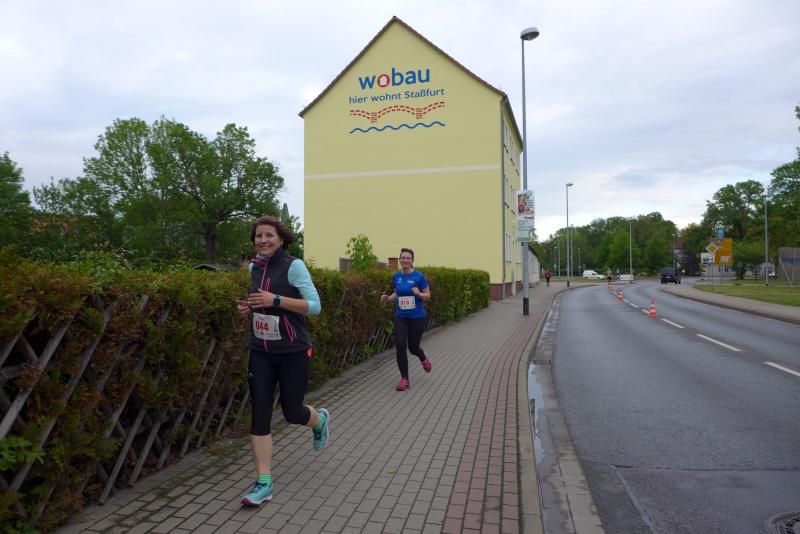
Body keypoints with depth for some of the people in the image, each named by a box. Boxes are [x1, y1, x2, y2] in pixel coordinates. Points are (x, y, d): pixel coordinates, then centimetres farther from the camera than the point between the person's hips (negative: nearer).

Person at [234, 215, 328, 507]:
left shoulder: (294, 265, -11)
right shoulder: (254, 267, 7)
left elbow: (314, 305, -16)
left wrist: (275, 300, -25)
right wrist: (249, 309, 1)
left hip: (293, 352, -4)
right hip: (260, 352, 5)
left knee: (292, 412, 7)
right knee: (259, 414, -3)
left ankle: (320, 420, 43)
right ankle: (264, 483, 5)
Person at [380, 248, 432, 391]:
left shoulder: (419, 276, -10)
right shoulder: (396, 276, 3)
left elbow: (428, 295, -5)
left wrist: (419, 294, -25)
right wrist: (388, 298, -1)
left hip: (417, 317, -3)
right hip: (400, 317, 3)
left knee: (413, 347, 7)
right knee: (400, 346, -10)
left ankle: (424, 358, 45)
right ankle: (404, 380, 2)